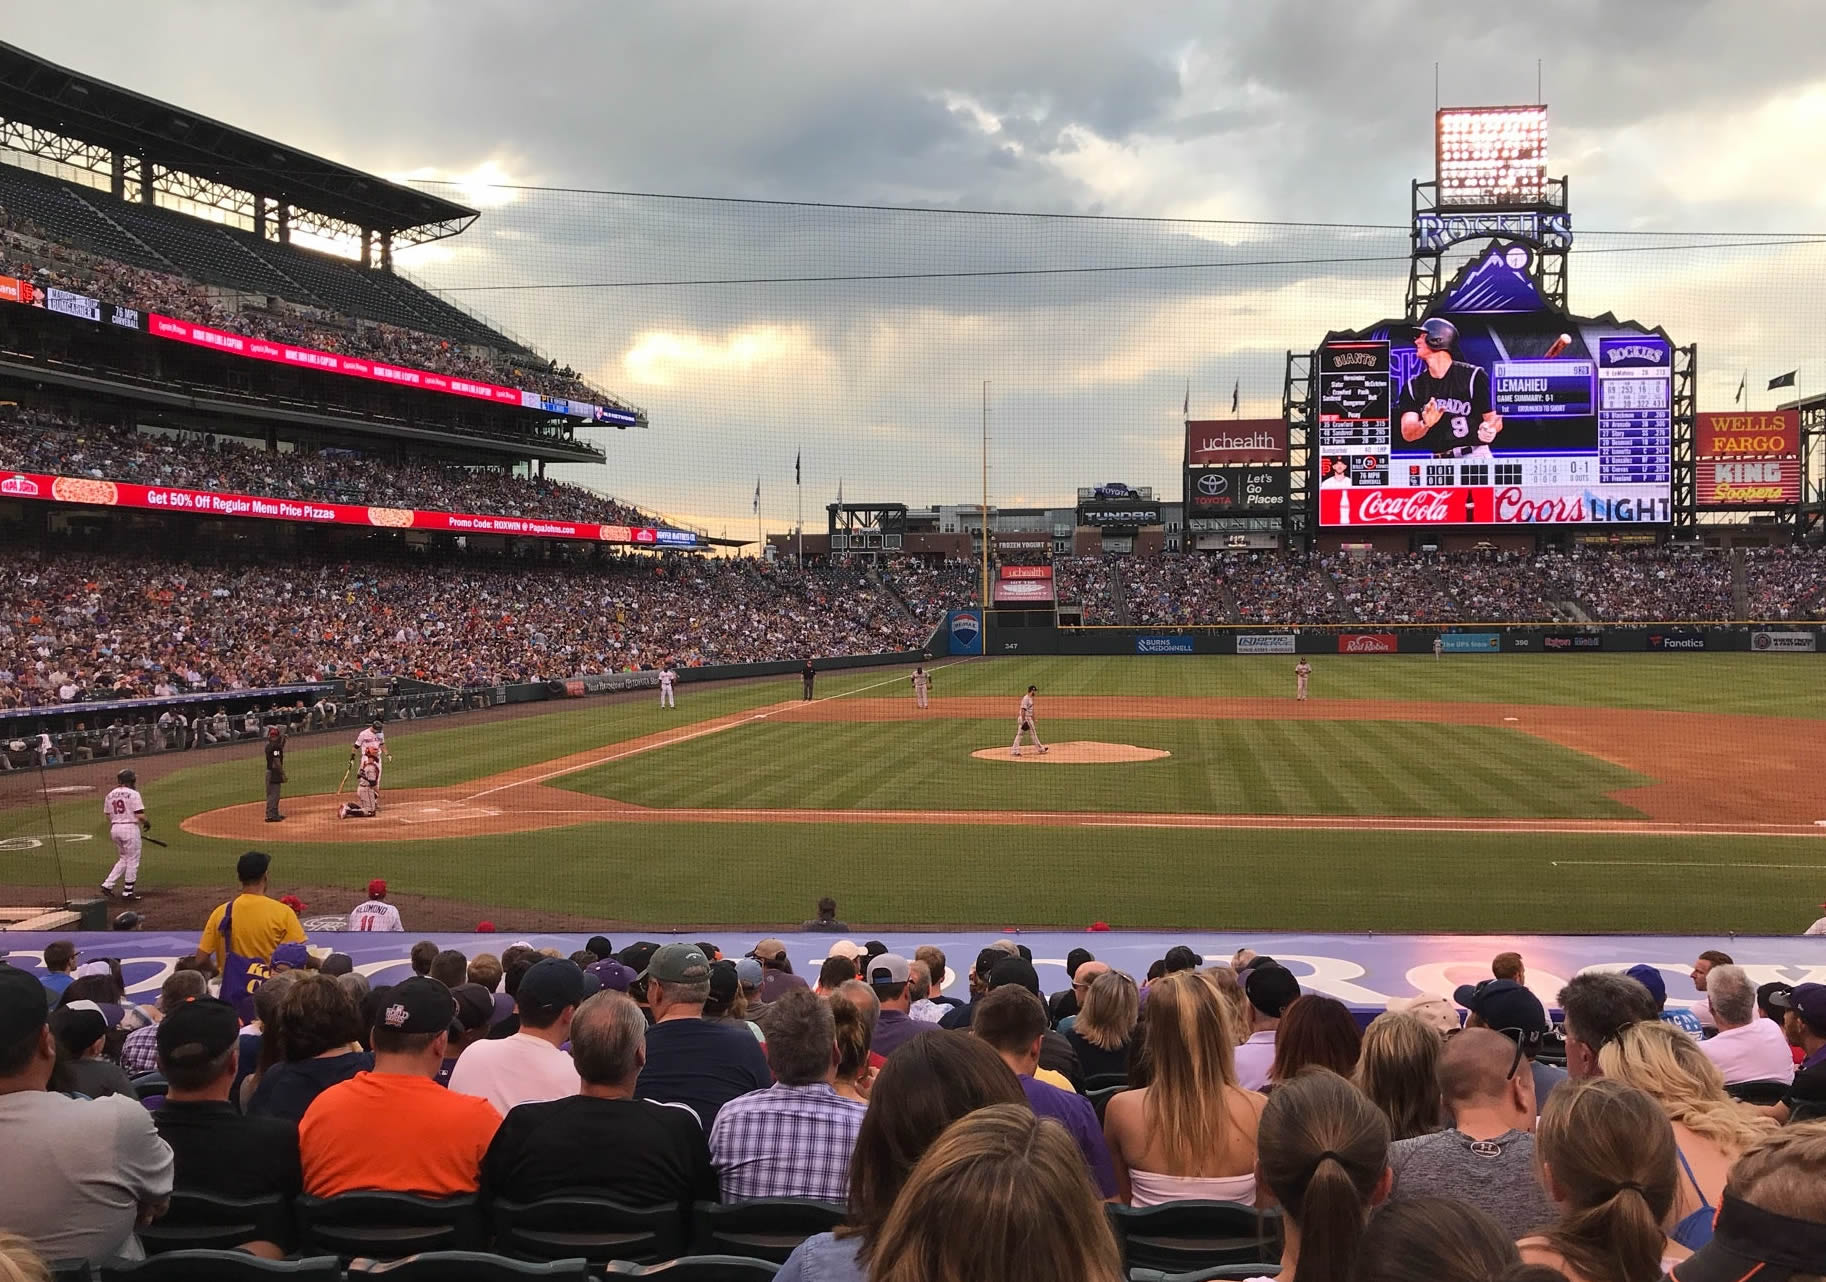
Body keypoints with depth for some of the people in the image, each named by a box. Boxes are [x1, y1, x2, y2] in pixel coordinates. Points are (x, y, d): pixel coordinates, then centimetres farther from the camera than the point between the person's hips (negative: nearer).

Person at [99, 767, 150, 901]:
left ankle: (107, 884, 9)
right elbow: (140, 815, -14)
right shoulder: (133, 794, -9)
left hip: (115, 829, 7)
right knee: (133, 860, 3)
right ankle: (127, 892, 5)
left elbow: (108, 816, 11)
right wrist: (148, 824, 5)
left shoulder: (110, 795, 10)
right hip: (130, 827, -6)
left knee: (124, 859, 19)